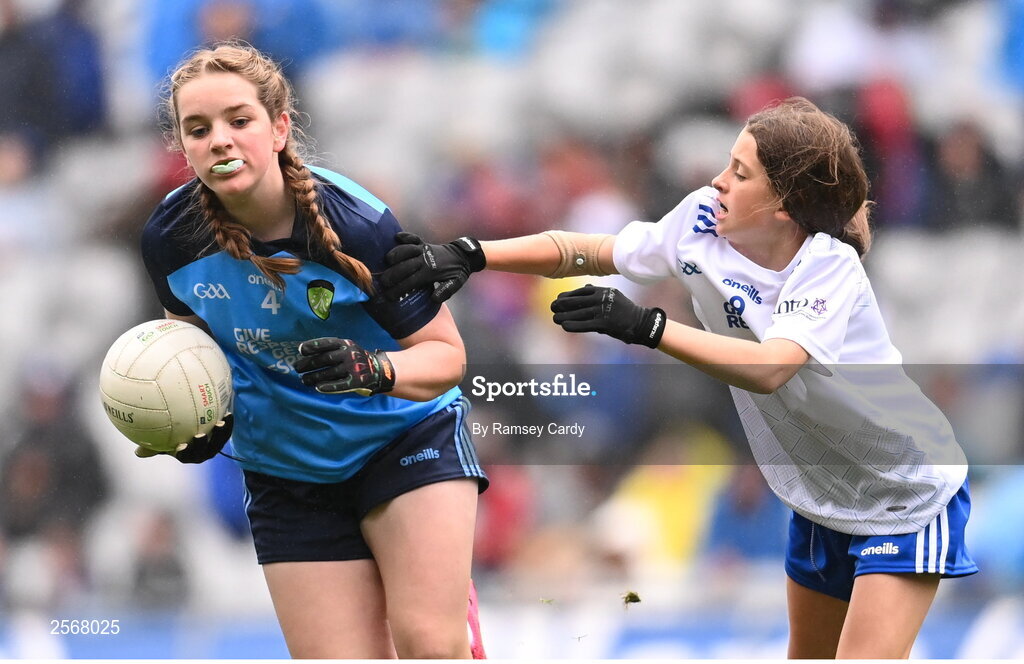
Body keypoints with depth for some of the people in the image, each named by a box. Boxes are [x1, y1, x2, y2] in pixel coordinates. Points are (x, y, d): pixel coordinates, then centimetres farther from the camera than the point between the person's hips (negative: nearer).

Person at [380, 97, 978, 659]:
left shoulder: (830, 266, -30)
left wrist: (643, 325, -52)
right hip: (822, 502, 7)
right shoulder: (702, 221, -12)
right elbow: (589, 251, -2)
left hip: (907, 499, -7)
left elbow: (768, 369, -46)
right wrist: (469, 256, -12)